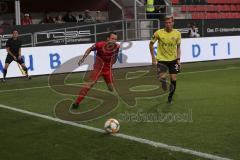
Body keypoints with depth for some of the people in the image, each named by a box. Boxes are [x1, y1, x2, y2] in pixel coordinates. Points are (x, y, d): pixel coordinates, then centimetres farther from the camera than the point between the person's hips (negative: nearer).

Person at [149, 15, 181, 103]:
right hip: (161, 59, -2)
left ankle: (170, 97, 25)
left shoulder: (177, 33, -6)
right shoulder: (158, 33, -13)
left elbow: (178, 47, 6)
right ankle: (163, 81, 21)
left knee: (173, 79, 3)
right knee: (162, 78, -18)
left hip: (173, 59, 2)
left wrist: (178, 59, -2)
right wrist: (153, 57, -3)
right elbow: (151, 44, 1)